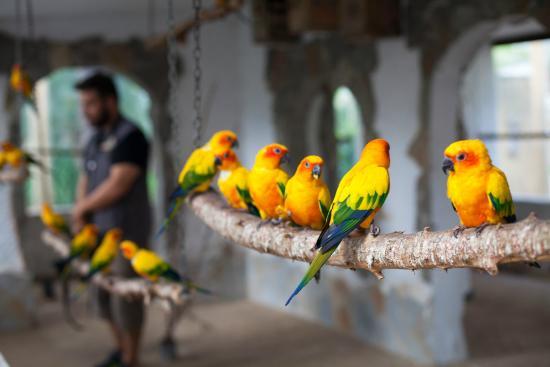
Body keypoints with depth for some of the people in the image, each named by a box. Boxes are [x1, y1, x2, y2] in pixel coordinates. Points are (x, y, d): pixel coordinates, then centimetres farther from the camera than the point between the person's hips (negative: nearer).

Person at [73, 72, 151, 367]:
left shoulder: (130, 136, -13)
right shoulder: (94, 140, 13)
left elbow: (117, 186, -20)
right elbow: (85, 181, 15)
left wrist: (81, 208, -8)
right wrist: (81, 221, -1)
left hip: (127, 232, -8)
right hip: (99, 230, 8)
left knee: (126, 298, -1)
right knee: (105, 296, 16)